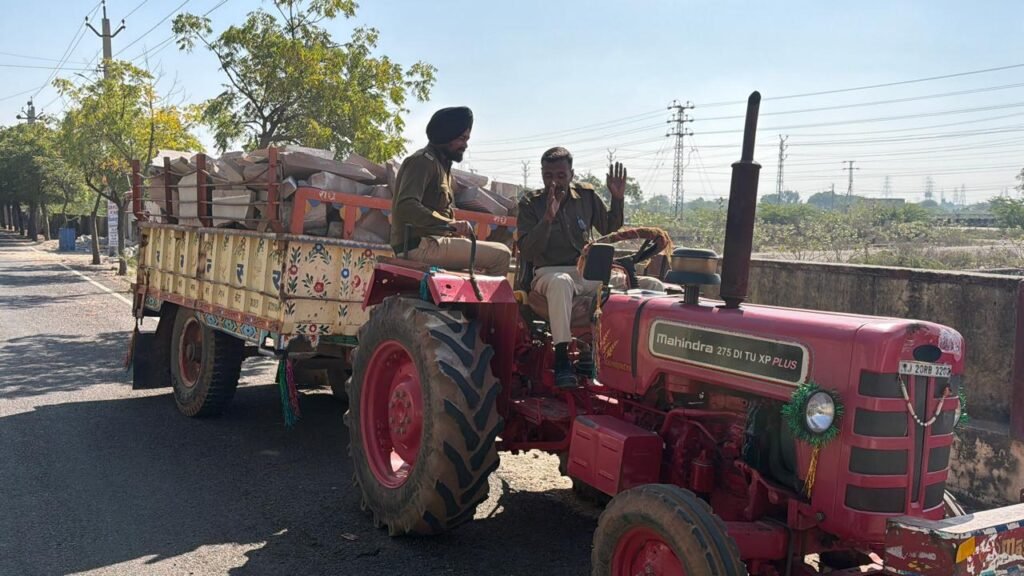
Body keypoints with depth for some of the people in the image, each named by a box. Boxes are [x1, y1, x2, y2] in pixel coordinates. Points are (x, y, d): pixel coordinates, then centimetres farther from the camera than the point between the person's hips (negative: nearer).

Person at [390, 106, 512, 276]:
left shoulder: (442, 165, 20)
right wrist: (450, 224, -32)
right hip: (420, 245, -10)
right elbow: (405, 206, -25)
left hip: (432, 241, 10)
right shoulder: (423, 161, -9)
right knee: (501, 255, -15)